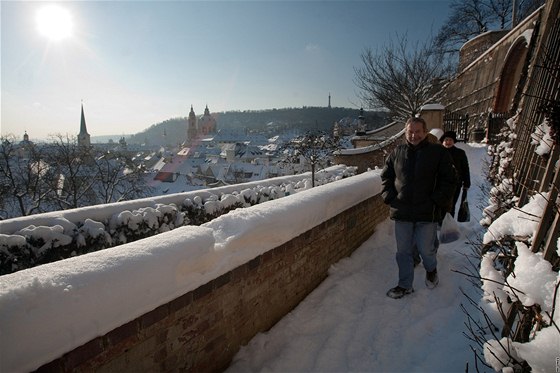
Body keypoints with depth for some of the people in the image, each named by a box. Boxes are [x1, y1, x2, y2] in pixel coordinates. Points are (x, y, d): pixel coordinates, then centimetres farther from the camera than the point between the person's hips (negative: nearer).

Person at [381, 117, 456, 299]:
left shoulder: (438, 152, -3)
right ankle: (405, 285, 28)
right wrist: (389, 197, -1)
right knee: (403, 251, 11)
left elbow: (448, 180, -2)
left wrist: (437, 202, -10)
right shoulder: (397, 153, 4)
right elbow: (386, 176, 11)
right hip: (401, 211, 3)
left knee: (426, 249, 10)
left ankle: (431, 270, 44)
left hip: (427, 213, -2)